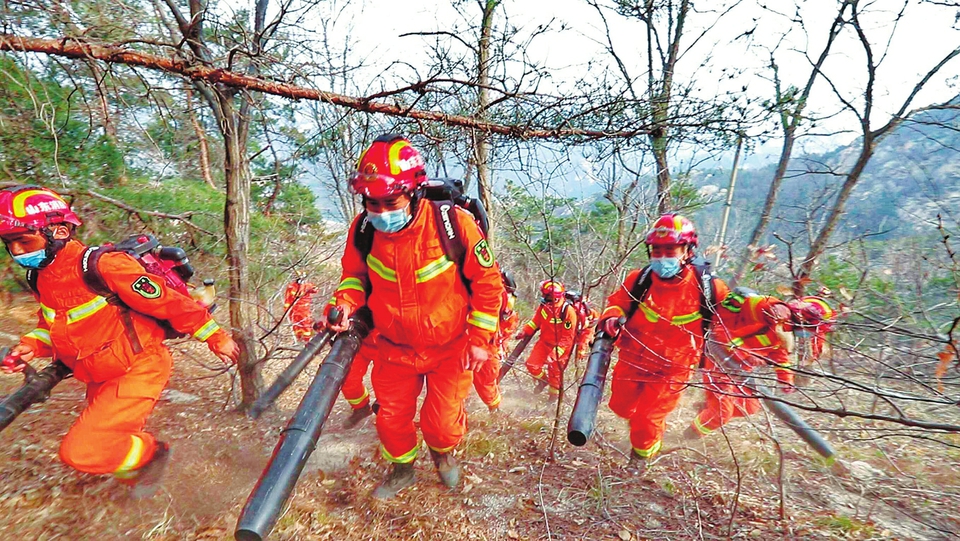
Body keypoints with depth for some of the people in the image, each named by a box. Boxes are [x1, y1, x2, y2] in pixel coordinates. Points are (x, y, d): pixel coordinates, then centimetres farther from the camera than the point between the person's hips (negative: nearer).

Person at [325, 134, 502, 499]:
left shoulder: (453, 223, -25)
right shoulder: (364, 228, -15)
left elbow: (487, 281, -13)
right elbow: (355, 273, 4)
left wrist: (480, 339, -11)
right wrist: (346, 302, -18)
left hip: (450, 349, -3)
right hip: (394, 348, 3)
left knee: (442, 422, 6)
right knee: (391, 417, 16)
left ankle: (443, 452, 46)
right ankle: (401, 468, 48)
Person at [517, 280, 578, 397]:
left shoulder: (568, 311, -27)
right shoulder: (544, 306, -11)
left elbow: (567, 337, -22)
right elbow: (535, 322, 7)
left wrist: (555, 353, -27)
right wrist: (524, 332, -6)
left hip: (561, 346, -4)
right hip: (544, 342, 5)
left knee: (555, 373, 7)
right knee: (532, 365, -1)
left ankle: (554, 395, 35)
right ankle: (543, 380, 31)